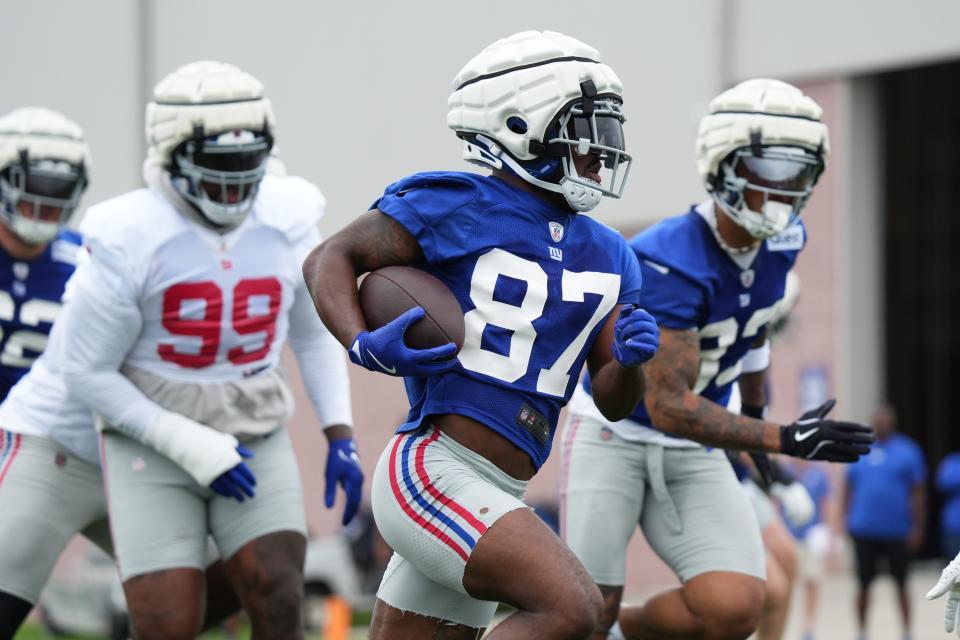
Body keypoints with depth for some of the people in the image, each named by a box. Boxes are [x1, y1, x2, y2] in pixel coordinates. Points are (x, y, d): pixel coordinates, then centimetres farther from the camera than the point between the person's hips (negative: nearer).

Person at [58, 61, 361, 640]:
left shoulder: (287, 226, -4)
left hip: (256, 441, 3)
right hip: (152, 444, -3)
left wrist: (340, 437, 3)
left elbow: (315, 334, 13)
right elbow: (89, 373, -11)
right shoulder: (130, 241, -17)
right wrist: (191, 446, -16)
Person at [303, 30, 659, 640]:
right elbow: (332, 259, 2)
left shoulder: (606, 257, 15)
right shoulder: (458, 209, -5)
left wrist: (628, 358, -6)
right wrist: (364, 347, -16)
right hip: (433, 471, -8)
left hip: (495, 499, 8)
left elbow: (613, 402, 17)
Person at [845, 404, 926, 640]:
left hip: (898, 531, -2)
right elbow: (849, 488, 12)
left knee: (901, 584, 6)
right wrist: (847, 521, 6)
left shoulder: (908, 451, 0)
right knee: (864, 583, 4)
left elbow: (918, 493, -1)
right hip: (864, 530, 2)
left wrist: (917, 528, -6)